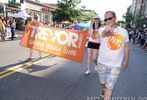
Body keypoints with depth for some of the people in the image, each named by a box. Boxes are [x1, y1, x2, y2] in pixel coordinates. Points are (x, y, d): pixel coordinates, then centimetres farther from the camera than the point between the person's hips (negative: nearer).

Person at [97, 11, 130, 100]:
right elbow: (103, 33, -39)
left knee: (109, 88, 1)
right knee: (102, 82, 22)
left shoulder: (124, 31, -4)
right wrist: (106, 30, -62)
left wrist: (126, 60, 11)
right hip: (102, 63, 1)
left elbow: (127, 47, 7)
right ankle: (104, 91, 54)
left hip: (116, 65, 0)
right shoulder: (102, 30, -13)